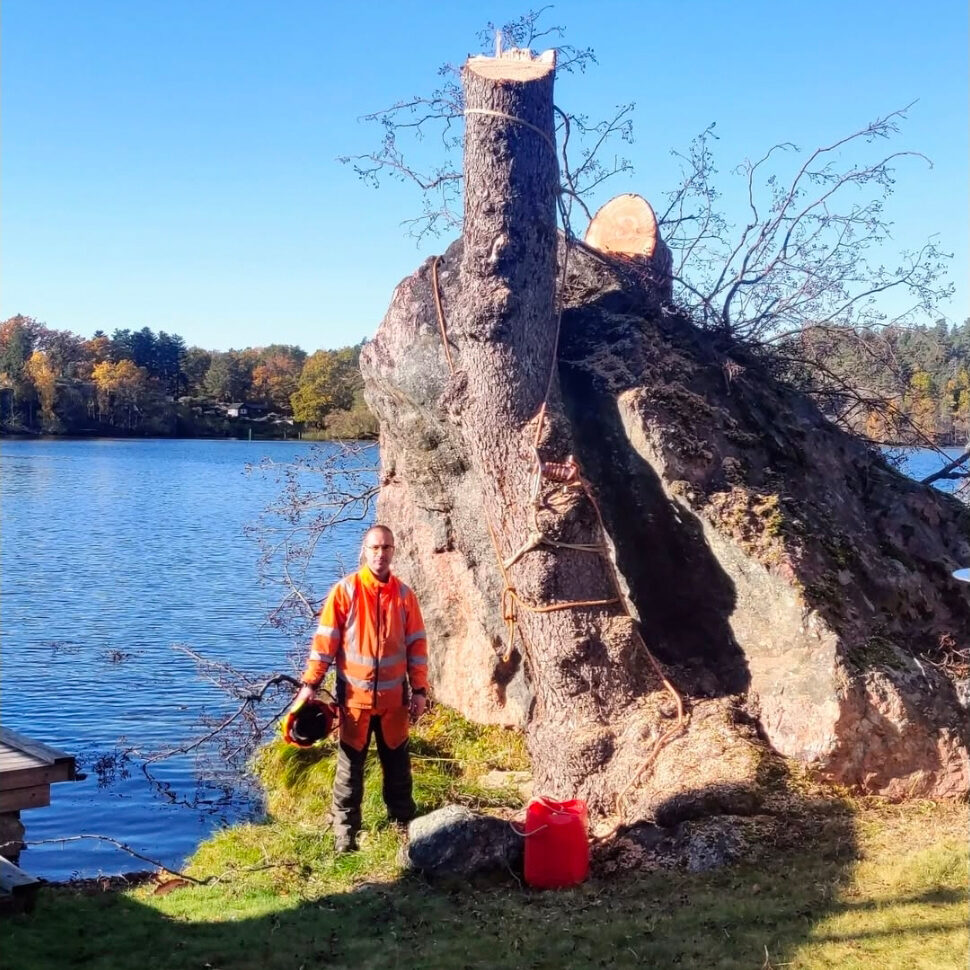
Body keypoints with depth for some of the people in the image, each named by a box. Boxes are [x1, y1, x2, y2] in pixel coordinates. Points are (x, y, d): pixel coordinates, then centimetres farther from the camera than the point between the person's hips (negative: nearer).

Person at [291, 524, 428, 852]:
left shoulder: (404, 595, 2)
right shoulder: (345, 591, -7)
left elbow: (417, 644, 6)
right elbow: (325, 639, -8)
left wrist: (419, 690, 2)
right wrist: (310, 683, -12)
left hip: (394, 698, 3)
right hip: (355, 696, -3)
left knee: (398, 765, 13)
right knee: (350, 768, 5)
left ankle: (403, 824, 27)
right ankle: (345, 834, 15)